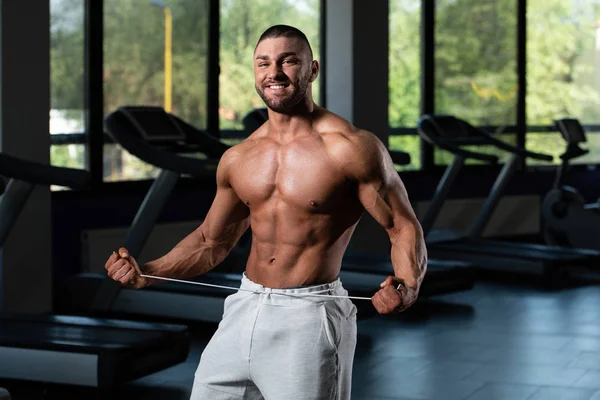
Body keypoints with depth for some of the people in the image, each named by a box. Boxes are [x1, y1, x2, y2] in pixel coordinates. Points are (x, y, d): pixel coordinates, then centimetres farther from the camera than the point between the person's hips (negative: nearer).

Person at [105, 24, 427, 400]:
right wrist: (146, 273, 7)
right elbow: (212, 241, 20)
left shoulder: (352, 147, -9)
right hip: (243, 313, 6)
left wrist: (407, 288, -28)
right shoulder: (237, 160, 8)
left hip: (309, 317, -5)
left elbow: (405, 229, -8)